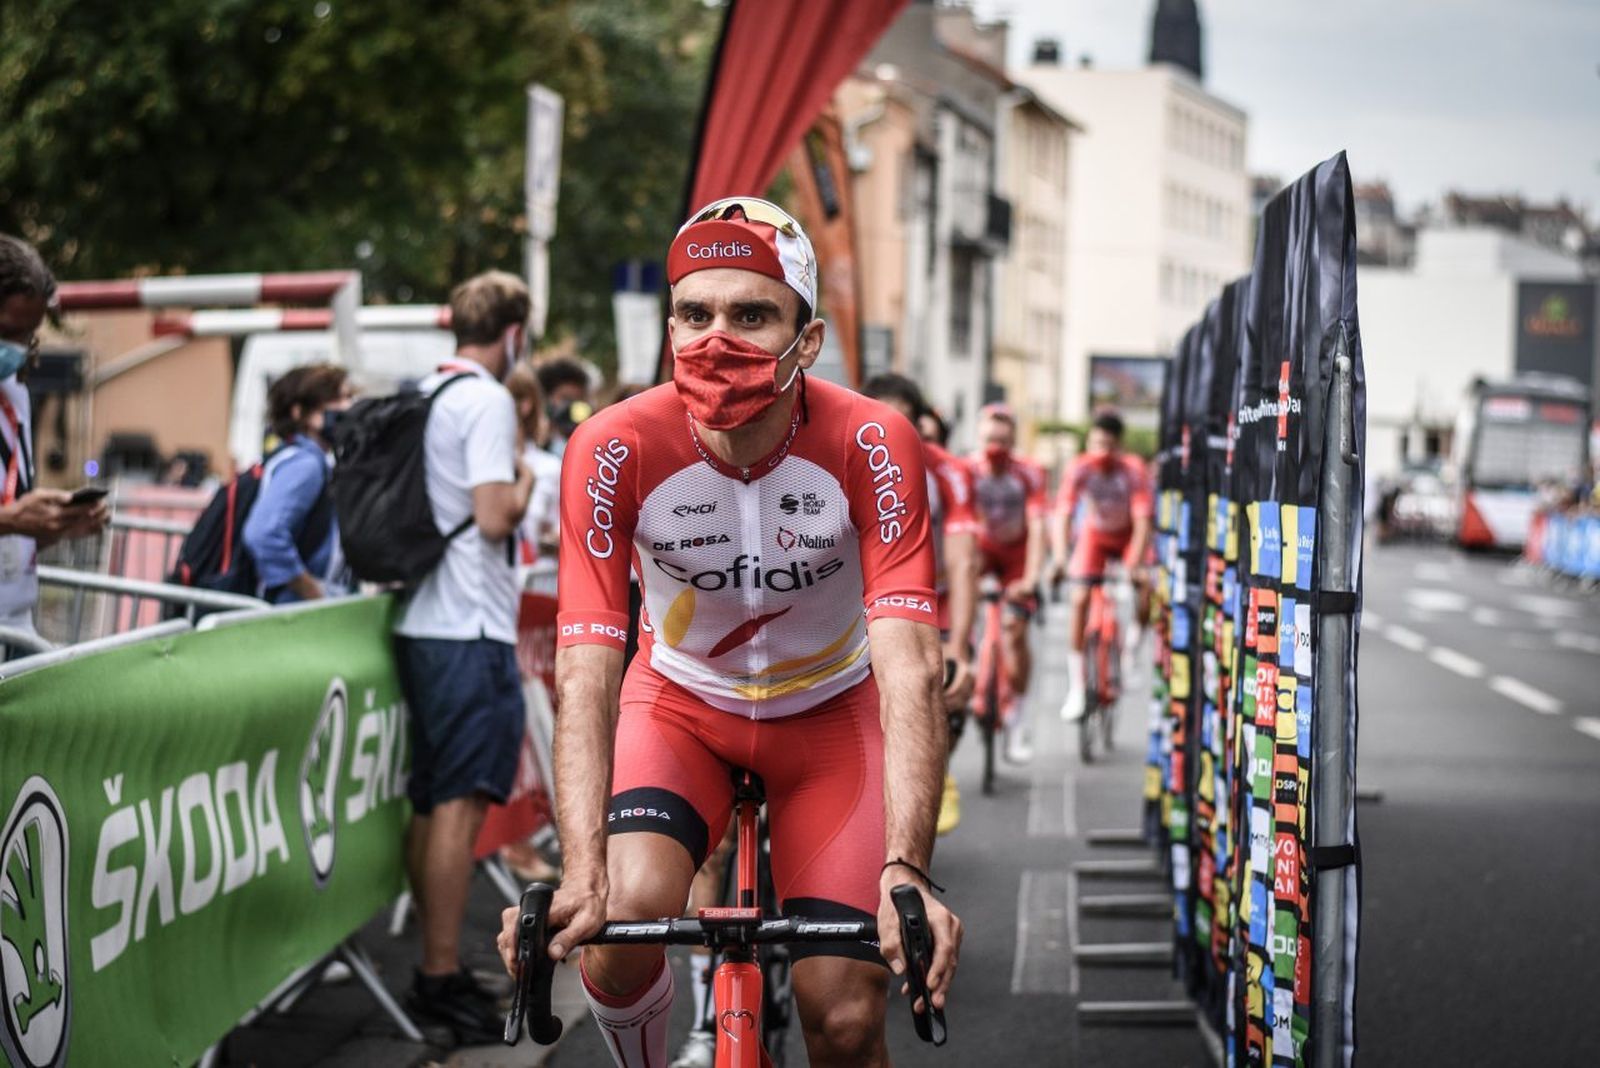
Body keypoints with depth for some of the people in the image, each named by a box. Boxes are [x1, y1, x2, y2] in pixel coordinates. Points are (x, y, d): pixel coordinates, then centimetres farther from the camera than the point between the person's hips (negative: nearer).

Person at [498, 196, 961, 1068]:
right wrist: (580, 875, -45)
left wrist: (906, 873, -47)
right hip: (682, 701, 0)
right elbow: (586, 677, -31)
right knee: (626, 912, -28)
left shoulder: (872, 446, -28)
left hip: (828, 709, 0)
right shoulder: (615, 451, -27)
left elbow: (910, 670, -35)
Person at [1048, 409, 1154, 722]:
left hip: (1128, 536, 0)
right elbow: (1062, 515, -30)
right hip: (1094, 535, 0)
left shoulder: (1134, 470, -27)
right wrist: (1060, 558, -44)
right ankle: (1076, 686, -8)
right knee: (1080, 599, -15)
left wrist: (1135, 564, -42)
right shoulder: (1080, 469, -25)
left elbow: (1142, 522, -31)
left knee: (1147, 586, -26)